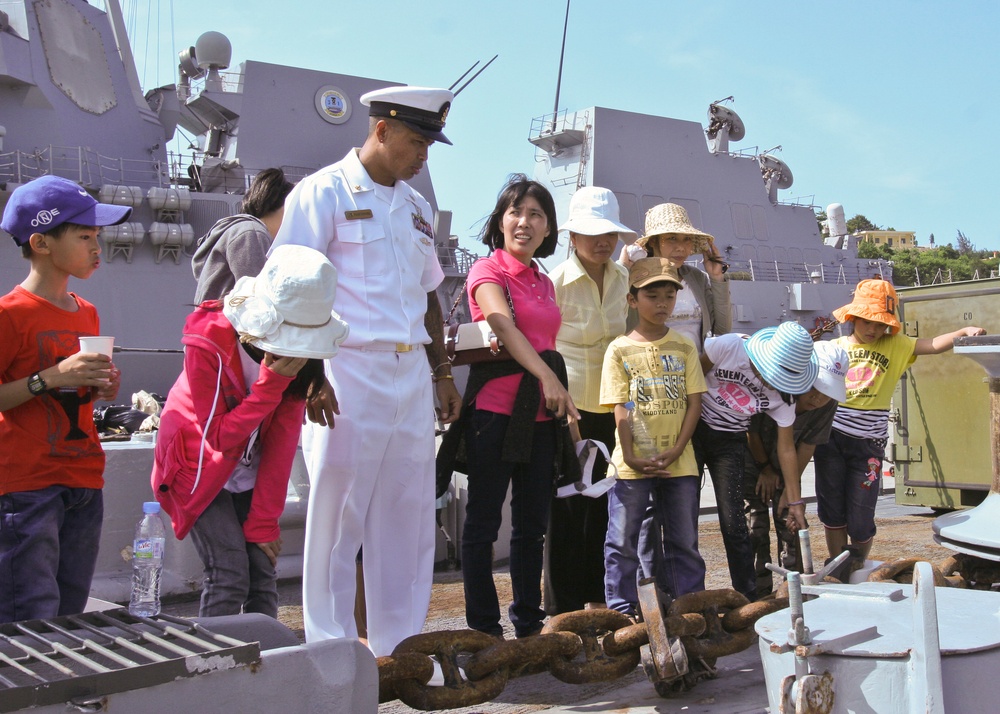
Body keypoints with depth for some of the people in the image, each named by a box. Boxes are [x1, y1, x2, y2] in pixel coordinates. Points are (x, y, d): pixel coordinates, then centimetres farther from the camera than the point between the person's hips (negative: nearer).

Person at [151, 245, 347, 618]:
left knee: (264, 572, -4)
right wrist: (270, 384, -34)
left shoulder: (301, 349, -13)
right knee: (229, 572, -14)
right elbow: (218, 437, -24)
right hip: (200, 466, -4)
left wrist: (264, 521, -14)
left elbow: (283, 440, -13)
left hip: (251, 472, 4)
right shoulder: (209, 342, -26)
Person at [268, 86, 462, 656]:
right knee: (338, 515, 0)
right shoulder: (325, 192, -4)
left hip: (412, 375, 7)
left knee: (410, 517, 10)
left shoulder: (415, 205, 18)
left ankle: (400, 646, 21)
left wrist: (443, 373, 19)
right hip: (349, 372, -7)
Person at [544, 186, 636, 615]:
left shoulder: (623, 279, 7)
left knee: (604, 504, 11)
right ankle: (562, 609, 9)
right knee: (568, 507, -2)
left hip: (610, 408, 5)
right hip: (569, 408, -5)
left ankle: (598, 596, 24)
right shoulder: (557, 281, -9)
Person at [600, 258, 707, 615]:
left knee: (684, 542, 11)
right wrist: (631, 456, -13)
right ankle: (621, 611, 13)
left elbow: (694, 402, 2)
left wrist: (675, 451, -9)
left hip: (679, 462, 2)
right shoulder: (620, 349, 0)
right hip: (632, 463, -2)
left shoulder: (684, 346, 6)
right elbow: (621, 409, -4)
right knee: (622, 542, 3)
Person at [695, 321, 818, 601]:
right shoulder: (729, 346, -22)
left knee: (733, 522, -3)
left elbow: (786, 448, -7)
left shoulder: (783, 395, -13)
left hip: (730, 442, 2)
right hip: (693, 429, -1)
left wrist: (796, 501, -6)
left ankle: (749, 599, 8)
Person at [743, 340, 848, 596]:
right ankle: (760, 593, 3)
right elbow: (751, 430, -19)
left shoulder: (827, 406, -22)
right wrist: (765, 468, -5)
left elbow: (807, 446, -13)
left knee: (790, 520, 0)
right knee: (756, 526, -5)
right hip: (752, 458, -3)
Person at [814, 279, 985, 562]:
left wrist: (964, 332, -26)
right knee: (832, 512, 8)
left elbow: (934, 345, -10)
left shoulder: (894, 346, 3)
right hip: (831, 439, 1)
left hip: (868, 443, -1)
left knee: (860, 521, 2)